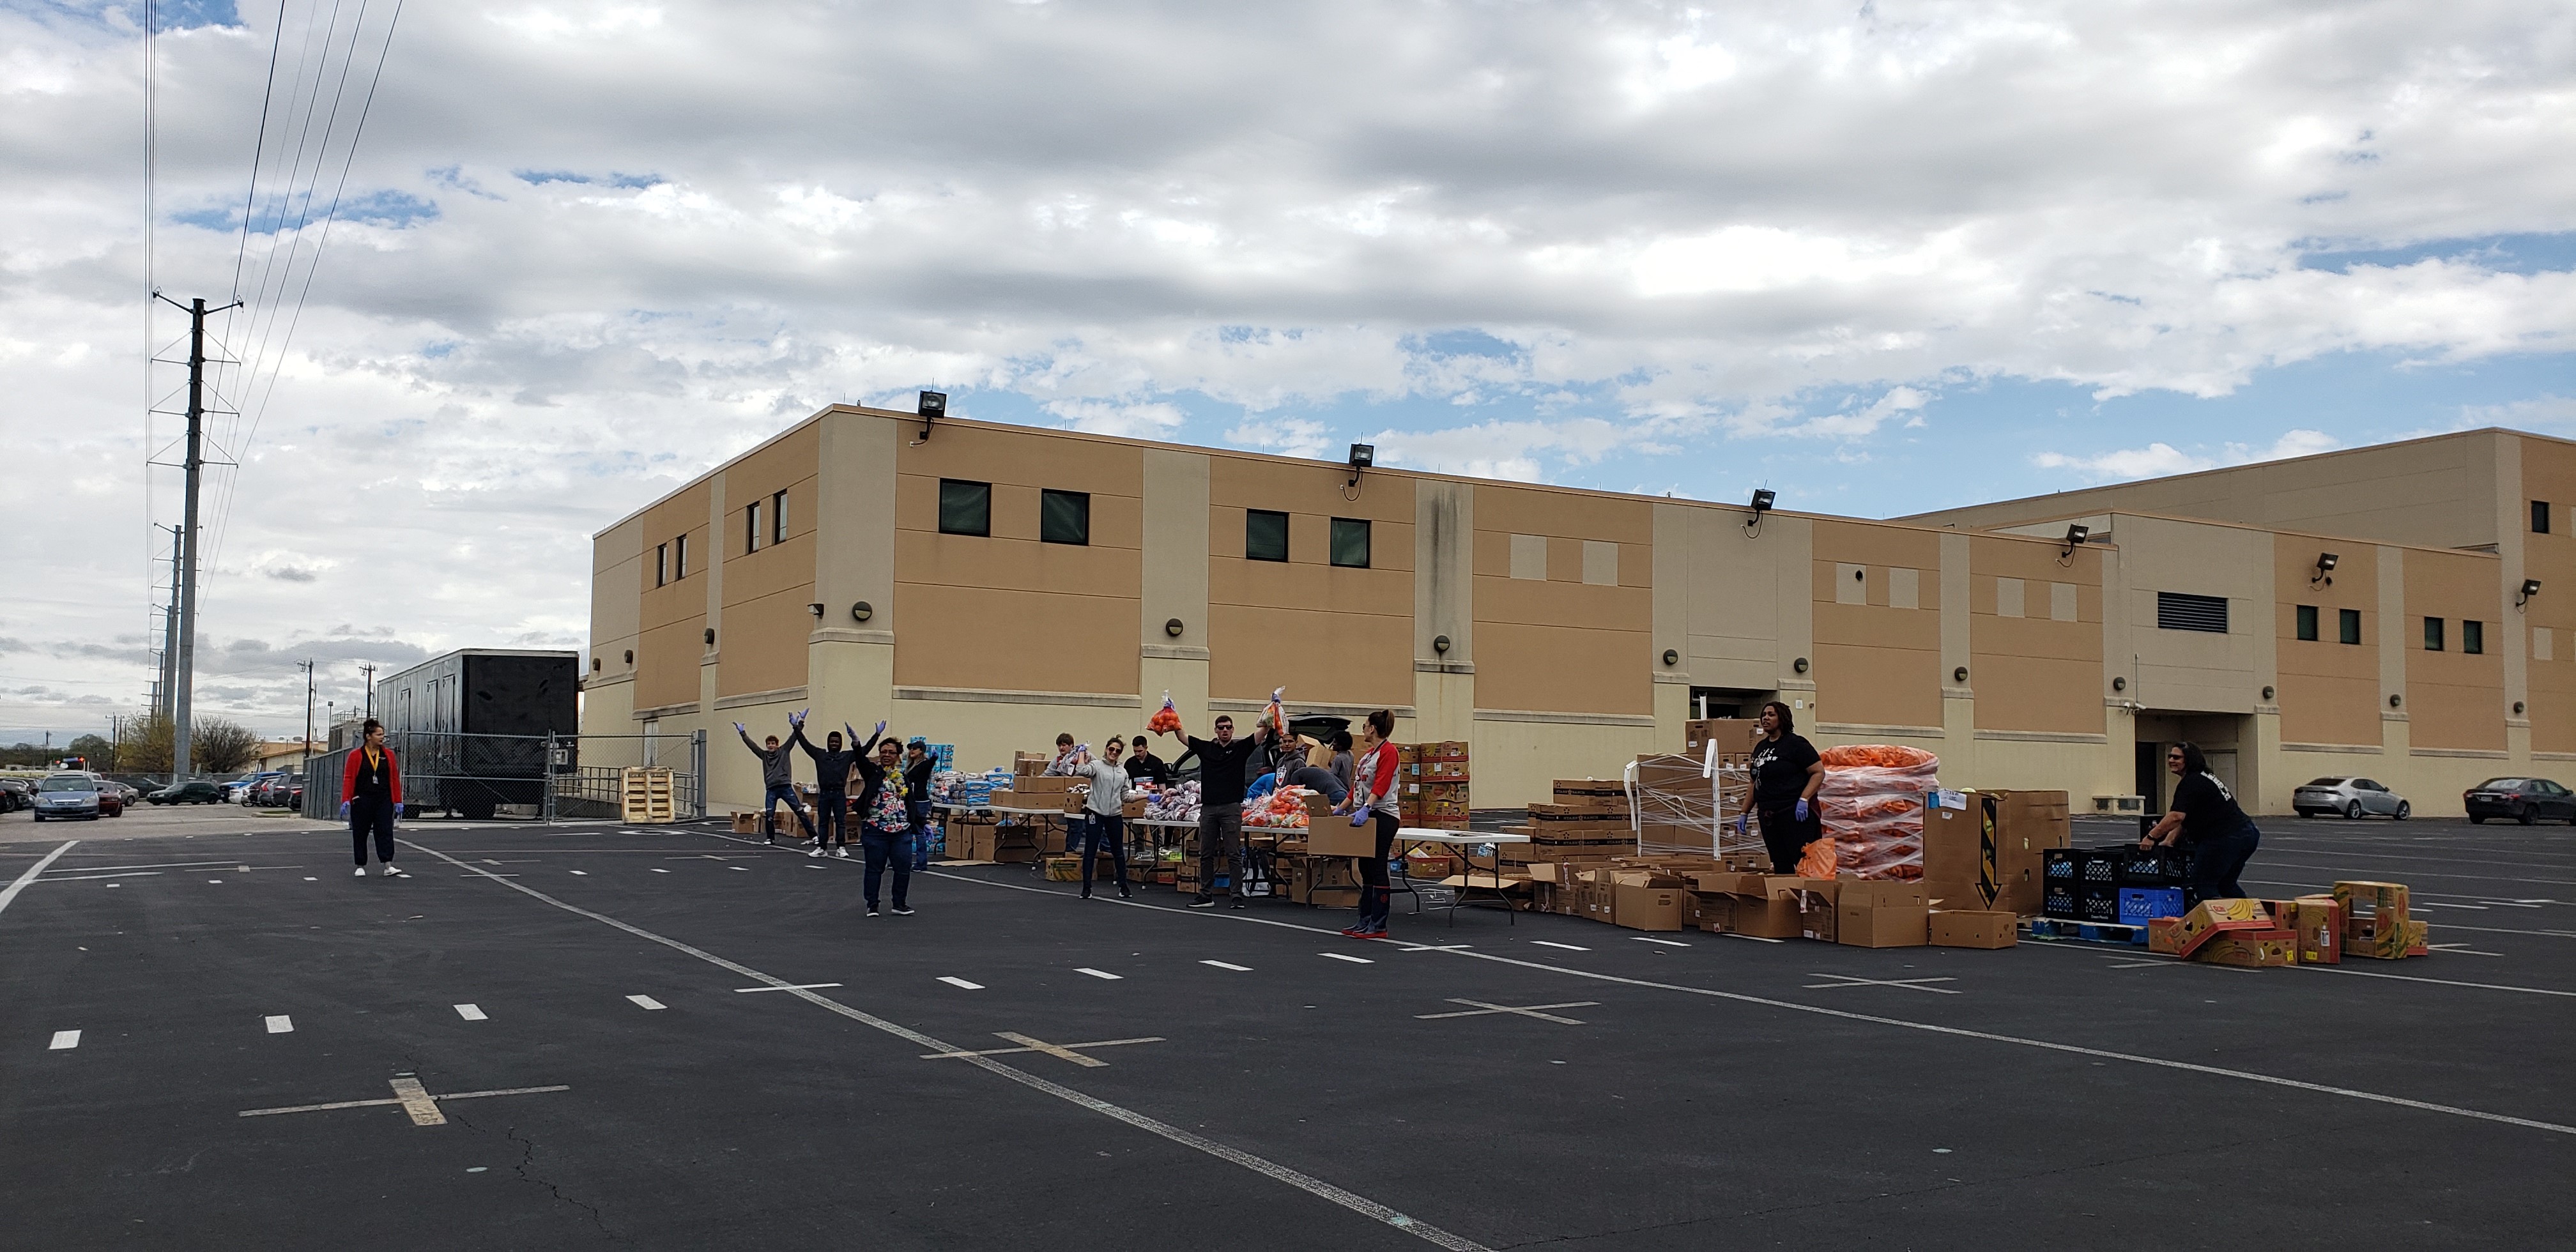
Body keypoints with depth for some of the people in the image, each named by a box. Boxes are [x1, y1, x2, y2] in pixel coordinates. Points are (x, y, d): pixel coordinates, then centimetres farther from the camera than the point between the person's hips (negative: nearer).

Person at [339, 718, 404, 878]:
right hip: (362, 801, -1)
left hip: (384, 801, 1)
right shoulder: (356, 756, -1)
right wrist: (345, 801, -14)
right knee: (360, 834, 7)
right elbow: (348, 778, -4)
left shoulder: (388, 754, 7)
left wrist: (398, 801, 3)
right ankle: (361, 866, 17)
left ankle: (388, 865, -12)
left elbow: (395, 778, 6)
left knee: (385, 831, -7)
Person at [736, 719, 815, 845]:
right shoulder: (764, 755, 13)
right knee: (769, 815, -1)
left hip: (785, 787, -3)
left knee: (799, 811, -4)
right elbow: (751, 745, 9)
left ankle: (813, 835, -4)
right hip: (771, 789, 3)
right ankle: (770, 838, 19)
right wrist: (742, 733, 4)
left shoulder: (784, 751, 8)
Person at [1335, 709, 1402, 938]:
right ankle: (1365, 921, 17)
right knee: (1366, 870, 11)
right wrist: (1341, 808, 24)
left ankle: (1378, 926, -2)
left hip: (1383, 816, -10)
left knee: (1377, 870, -6)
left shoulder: (1388, 751, -12)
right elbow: (1357, 786, 24)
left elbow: (1381, 785, -25)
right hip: (1366, 816, 10)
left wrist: (1366, 808, -36)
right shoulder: (1368, 753, 17)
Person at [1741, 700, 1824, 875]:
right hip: (1767, 817, 8)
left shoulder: (1796, 743, -5)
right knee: (1780, 867, 7)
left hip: (1795, 814, -8)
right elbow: (1755, 783, 25)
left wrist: (1804, 800, -19)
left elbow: (1819, 772, -9)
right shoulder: (1760, 747, 18)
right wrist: (1744, 813, 21)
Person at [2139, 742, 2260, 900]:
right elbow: (2184, 818, 21)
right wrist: (2169, 841, 15)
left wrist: (2152, 837, -16)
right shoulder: (2204, 777, 21)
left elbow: (2177, 817, -23)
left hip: (2225, 838, -11)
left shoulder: (2191, 783, -13)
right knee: (2226, 885, 22)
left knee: (2203, 886, -5)